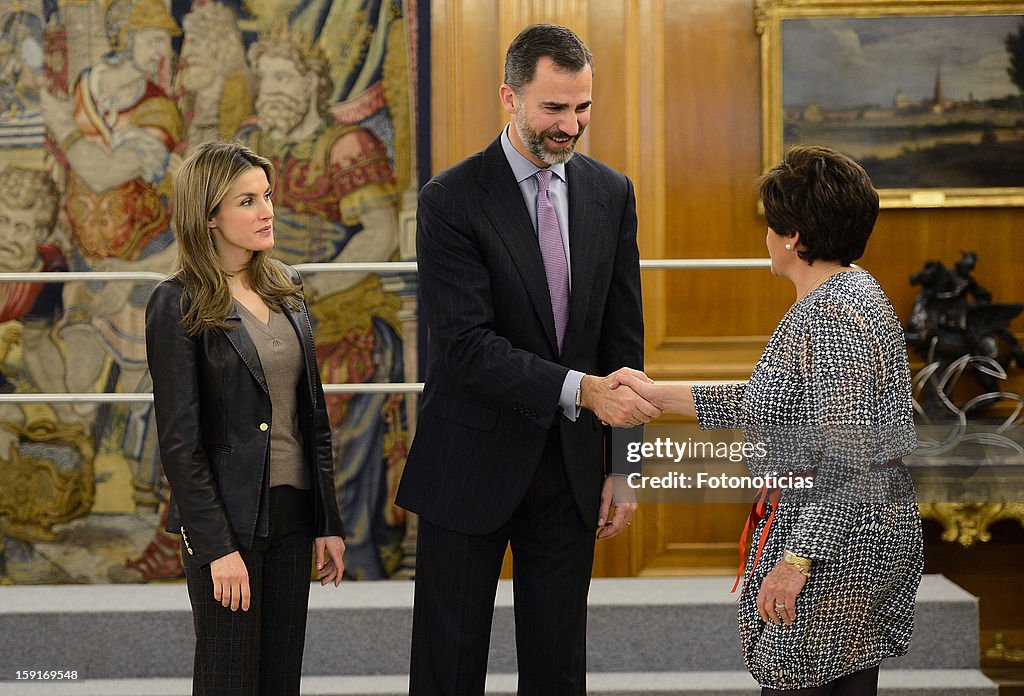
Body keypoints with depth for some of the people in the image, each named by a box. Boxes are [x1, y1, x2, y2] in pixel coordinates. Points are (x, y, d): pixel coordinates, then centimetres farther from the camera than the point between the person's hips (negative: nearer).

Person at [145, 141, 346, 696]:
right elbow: (179, 440, -13)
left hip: (291, 513, 6)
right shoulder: (177, 305, -9)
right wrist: (217, 547, -17)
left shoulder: (284, 291, 10)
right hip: (228, 521, -6)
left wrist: (328, 521, 9)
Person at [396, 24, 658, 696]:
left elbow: (623, 336, 8)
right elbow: (468, 345, -19)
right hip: (473, 465, -4)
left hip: (572, 468, 4)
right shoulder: (451, 200, -11)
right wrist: (580, 389, -29)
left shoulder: (611, 193, 4)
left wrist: (621, 465, 5)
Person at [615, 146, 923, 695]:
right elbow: (767, 404, 17)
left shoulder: (834, 318, -20)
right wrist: (658, 395, 17)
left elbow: (850, 463, -24)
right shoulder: (848, 295, 13)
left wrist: (796, 561, -24)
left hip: (833, 547, -11)